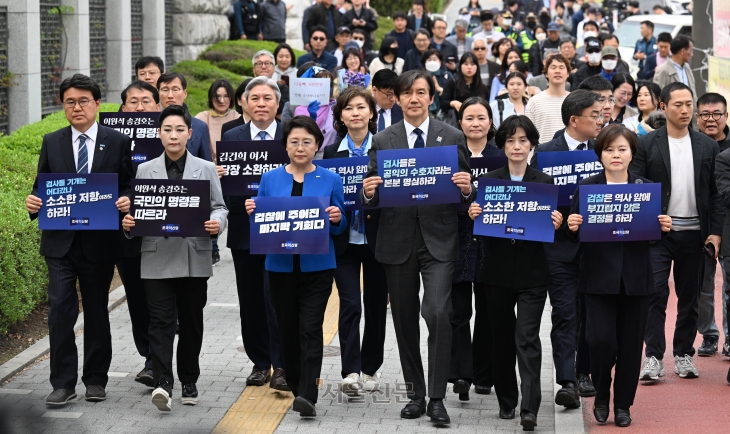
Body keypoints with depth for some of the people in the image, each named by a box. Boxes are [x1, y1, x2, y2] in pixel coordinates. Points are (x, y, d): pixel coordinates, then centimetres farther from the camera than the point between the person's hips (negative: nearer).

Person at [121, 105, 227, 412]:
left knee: (191, 322, 10)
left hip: (195, 258, 1)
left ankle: (189, 381, 23)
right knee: (160, 321, -9)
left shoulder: (206, 169, 8)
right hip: (157, 258, -1)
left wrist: (217, 223, -14)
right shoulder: (145, 170, 9)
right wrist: (128, 223, -12)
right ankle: (163, 383, -16)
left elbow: (219, 207, 7)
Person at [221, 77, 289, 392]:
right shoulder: (231, 137, 8)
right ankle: (260, 363, 20)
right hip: (245, 229, 3)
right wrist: (242, 203, -15)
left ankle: (281, 366, -5)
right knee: (251, 300, 9)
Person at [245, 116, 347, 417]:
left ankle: (308, 396, -17)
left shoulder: (331, 181, 2)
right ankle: (296, 386, 26)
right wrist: (252, 213, -12)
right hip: (281, 265, 3)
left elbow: (340, 229, 5)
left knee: (310, 329, -12)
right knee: (288, 329, 9)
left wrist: (337, 219, -16)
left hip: (317, 266, -2)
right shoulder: (270, 179, 6)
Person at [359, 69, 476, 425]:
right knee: (405, 320, 9)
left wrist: (467, 189, -17)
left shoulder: (453, 138, 3)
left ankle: (437, 398, -7)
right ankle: (416, 393, 23)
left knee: (438, 313, -16)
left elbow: (466, 192, 6)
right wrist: (369, 194, -16)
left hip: (439, 239, -2)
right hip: (398, 241, 2)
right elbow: (374, 199, 6)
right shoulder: (383, 141, 6)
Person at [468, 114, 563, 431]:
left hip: (532, 272, -2)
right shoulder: (489, 180, 4)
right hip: (498, 271, 2)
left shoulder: (544, 182, 2)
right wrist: (473, 215, -17)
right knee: (502, 338, 11)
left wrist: (555, 224, -18)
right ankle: (506, 401, 24)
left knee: (527, 339, -10)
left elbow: (549, 226, 3)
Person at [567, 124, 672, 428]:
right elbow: (576, 232, 1)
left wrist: (664, 227, -13)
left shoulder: (647, 188, 6)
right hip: (598, 277, -2)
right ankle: (601, 397, 16)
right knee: (602, 340, -10)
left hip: (635, 278, 2)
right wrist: (572, 227, -20)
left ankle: (623, 404, 20)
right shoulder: (586, 187, 2)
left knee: (630, 343, 4)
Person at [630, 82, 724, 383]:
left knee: (690, 298, 8)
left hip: (694, 234, 3)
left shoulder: (707, 146, 8)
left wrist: (716, 231, -2)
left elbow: (715, 192, 7)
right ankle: (654, 358, -4)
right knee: (656, 294, -7)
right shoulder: (646, 144, 0)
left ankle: (683, 355, 18)